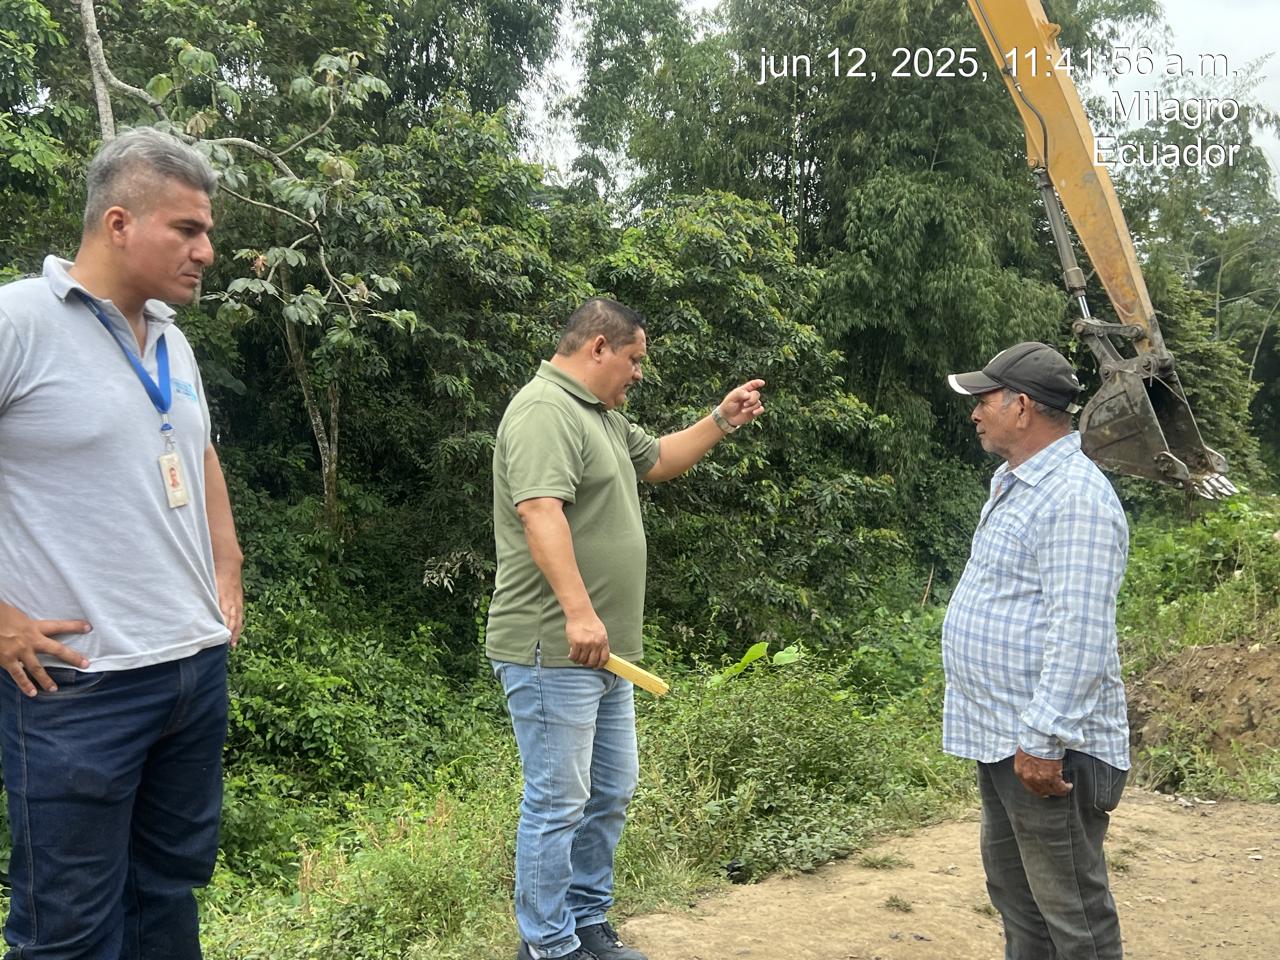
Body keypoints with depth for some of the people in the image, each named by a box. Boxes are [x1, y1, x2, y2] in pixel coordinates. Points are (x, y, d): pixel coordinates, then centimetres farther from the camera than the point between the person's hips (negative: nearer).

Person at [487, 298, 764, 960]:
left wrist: (721, 420, 24)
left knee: (610, 792, 18)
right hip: (552, 650, -11)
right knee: (558, 802, 0)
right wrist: (579, 613, -34)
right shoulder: (545, 410, -16)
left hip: (601, 651, 11)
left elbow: (656, 460, 33)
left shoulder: (602, 415, 18)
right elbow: (540, 512, -28)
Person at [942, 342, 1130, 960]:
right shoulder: (1014, 483, 13)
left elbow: (1080, 636, -25)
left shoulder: (1075, 497, -20)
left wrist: (1043, 740, -25)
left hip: (1045, 746, -10)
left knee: (1072, 911, 2)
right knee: (1012, 887, 21)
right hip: (1002, 736, 10)